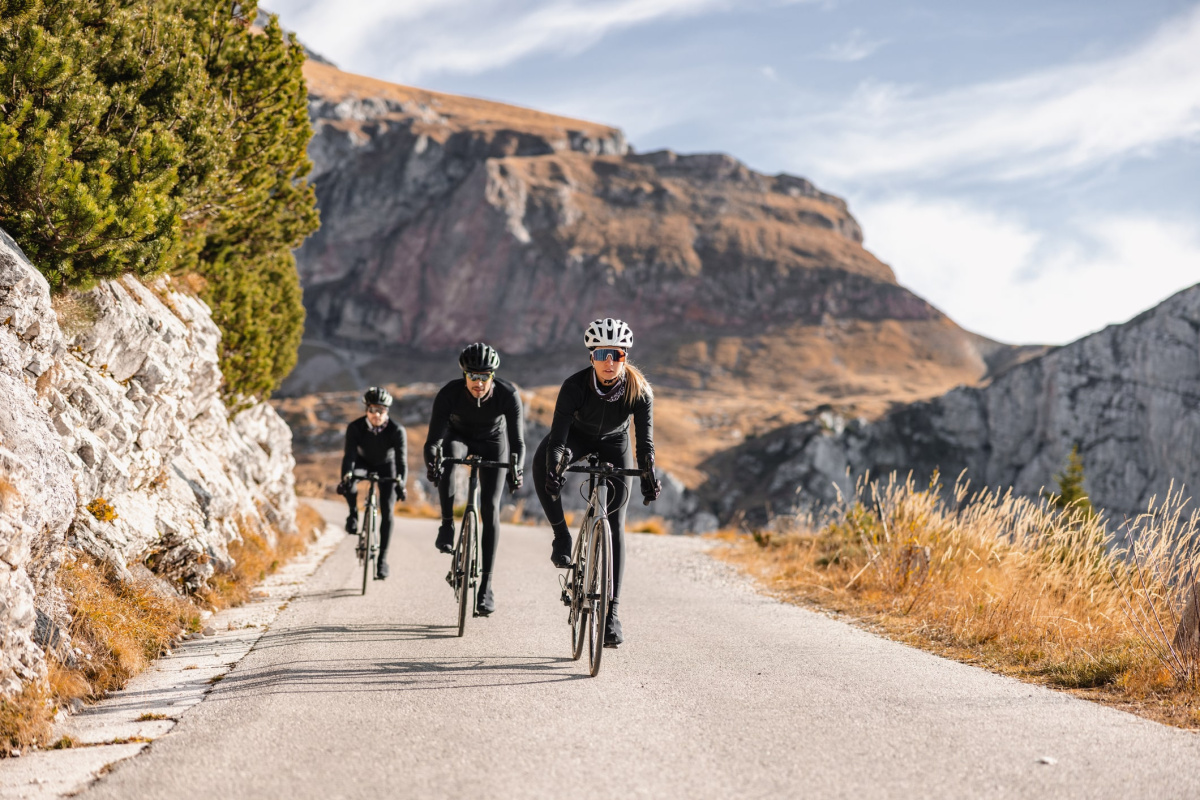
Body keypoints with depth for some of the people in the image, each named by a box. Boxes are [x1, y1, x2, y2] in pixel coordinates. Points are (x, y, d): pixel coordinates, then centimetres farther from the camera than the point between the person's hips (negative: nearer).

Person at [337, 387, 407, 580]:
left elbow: (402, 460, -34)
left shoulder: (397, 431, -30)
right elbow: (349, 455, -34)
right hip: (363, 463, 1)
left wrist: (401, 483, -51)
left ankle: (382, 558, -1)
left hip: (386, 466, -1)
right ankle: (353, 513, -5)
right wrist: (346, 477, -51)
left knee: (387, 513, -10)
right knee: (349, 483, -34)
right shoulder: (355, 427, -27)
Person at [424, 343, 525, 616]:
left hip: (493, 442, 0)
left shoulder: (508, 394, -33)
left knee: (490, 507, -13)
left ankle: (486, 584, -7)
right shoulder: (449, 393, -33)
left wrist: (516, 469, -53)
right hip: (459, 437, 0)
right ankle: (447, 524, -19)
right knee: (447, 455, -37)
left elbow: (518, 442, -33)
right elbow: (433, 440, -34)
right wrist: (432, 463, -55)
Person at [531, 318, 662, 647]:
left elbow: (645, 440, -30)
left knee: (615, 524, -8)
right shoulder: (576, 385, -32)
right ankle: (562, 535, -23)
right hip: (578, 436, -1)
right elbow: (557, 437, -37)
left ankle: (611, 611, -5)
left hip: (614, 444, 1)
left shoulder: (639, 390, -28)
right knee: (542, 457, -36)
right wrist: (553, 471, -54)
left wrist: (649, 478, -44)